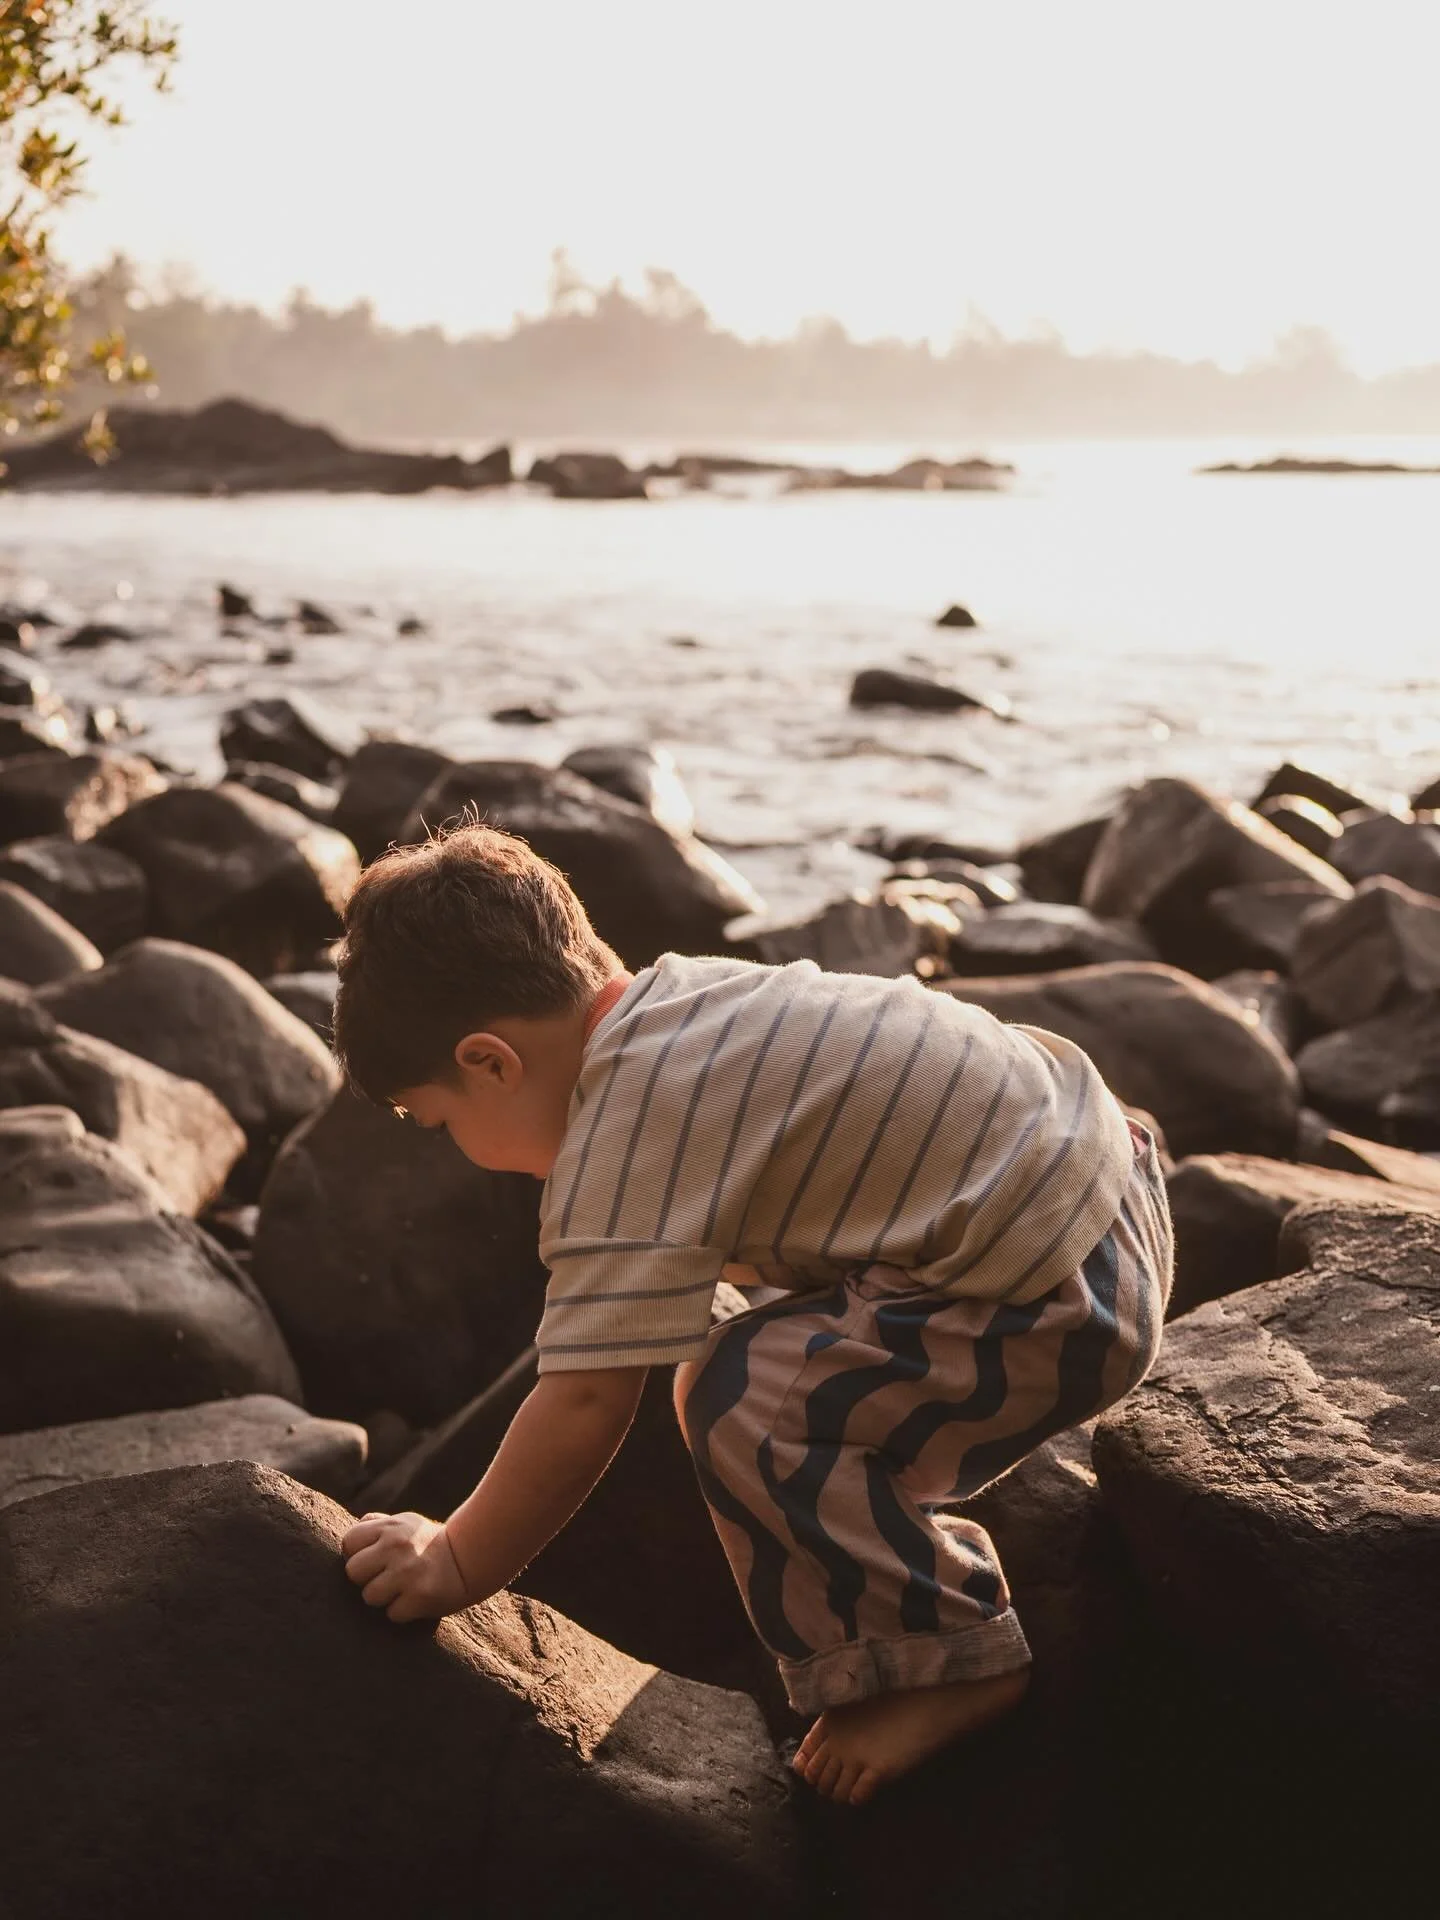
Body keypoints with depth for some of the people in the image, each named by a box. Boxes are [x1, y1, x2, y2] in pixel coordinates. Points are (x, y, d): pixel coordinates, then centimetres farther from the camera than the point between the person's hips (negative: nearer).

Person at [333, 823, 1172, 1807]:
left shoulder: (630, 1135, -20)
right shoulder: (683, 994, 8)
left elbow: (585, 1403, -20)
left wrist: (458, 1564, -8)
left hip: (1059, 1299, -10)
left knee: (744, 1401, -16)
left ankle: (944, 1661, 0)